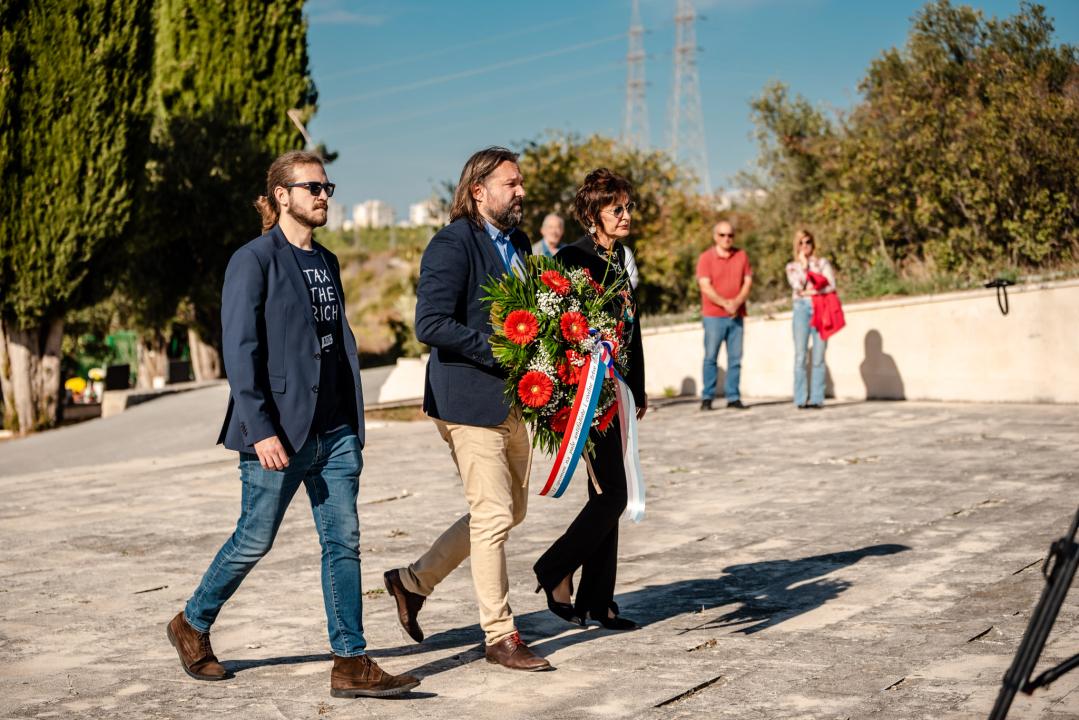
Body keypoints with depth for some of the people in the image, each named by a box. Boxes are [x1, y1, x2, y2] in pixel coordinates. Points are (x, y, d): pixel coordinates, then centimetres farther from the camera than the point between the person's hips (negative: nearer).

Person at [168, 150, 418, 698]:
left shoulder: (326, 262, 15)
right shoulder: (255, 260, -7)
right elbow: (240, 350, -13)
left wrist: (352, 423, 16)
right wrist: (260, 429, -20)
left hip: (334, 431, 6)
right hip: (281, 432, -6)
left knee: (343, 541, 1)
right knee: (254, 541, 5)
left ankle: (351, 663, 4)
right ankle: (193, 625, 29)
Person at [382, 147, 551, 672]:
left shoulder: (518, 241, 14)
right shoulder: (452, 245, -14)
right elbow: (431, 324, -21)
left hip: (513, 399, 9)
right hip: (469, 398, -9)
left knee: (510, 510, 15)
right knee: (493, 515, -5)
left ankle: (414, 581, 29)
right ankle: (500, 638, 8)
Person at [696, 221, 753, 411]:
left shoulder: (741, 256, 11)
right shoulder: (706, 258, -1)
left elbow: (748, 282, 6)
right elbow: (705, 287, -8)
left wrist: (737, 302, -11)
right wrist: (725, 304, -17)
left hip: (736, 316, 3)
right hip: (713, 316, -3)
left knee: (735, 358, 1)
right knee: (710, 357, -4)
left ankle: (733, 397, 6)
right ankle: (707, 398, 2)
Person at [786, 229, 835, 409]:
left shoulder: (822, 263, 15)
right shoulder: (792, 266, 16)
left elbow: (831, 285, 1)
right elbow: (797, 285, -3)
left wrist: (810, 292, -5)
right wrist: (804, 264, 2)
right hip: (801, 308, 0)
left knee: (819, 358, -4)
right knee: (800, 356, -6)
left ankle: (817, 398, -1)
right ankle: (801, 399, -4)